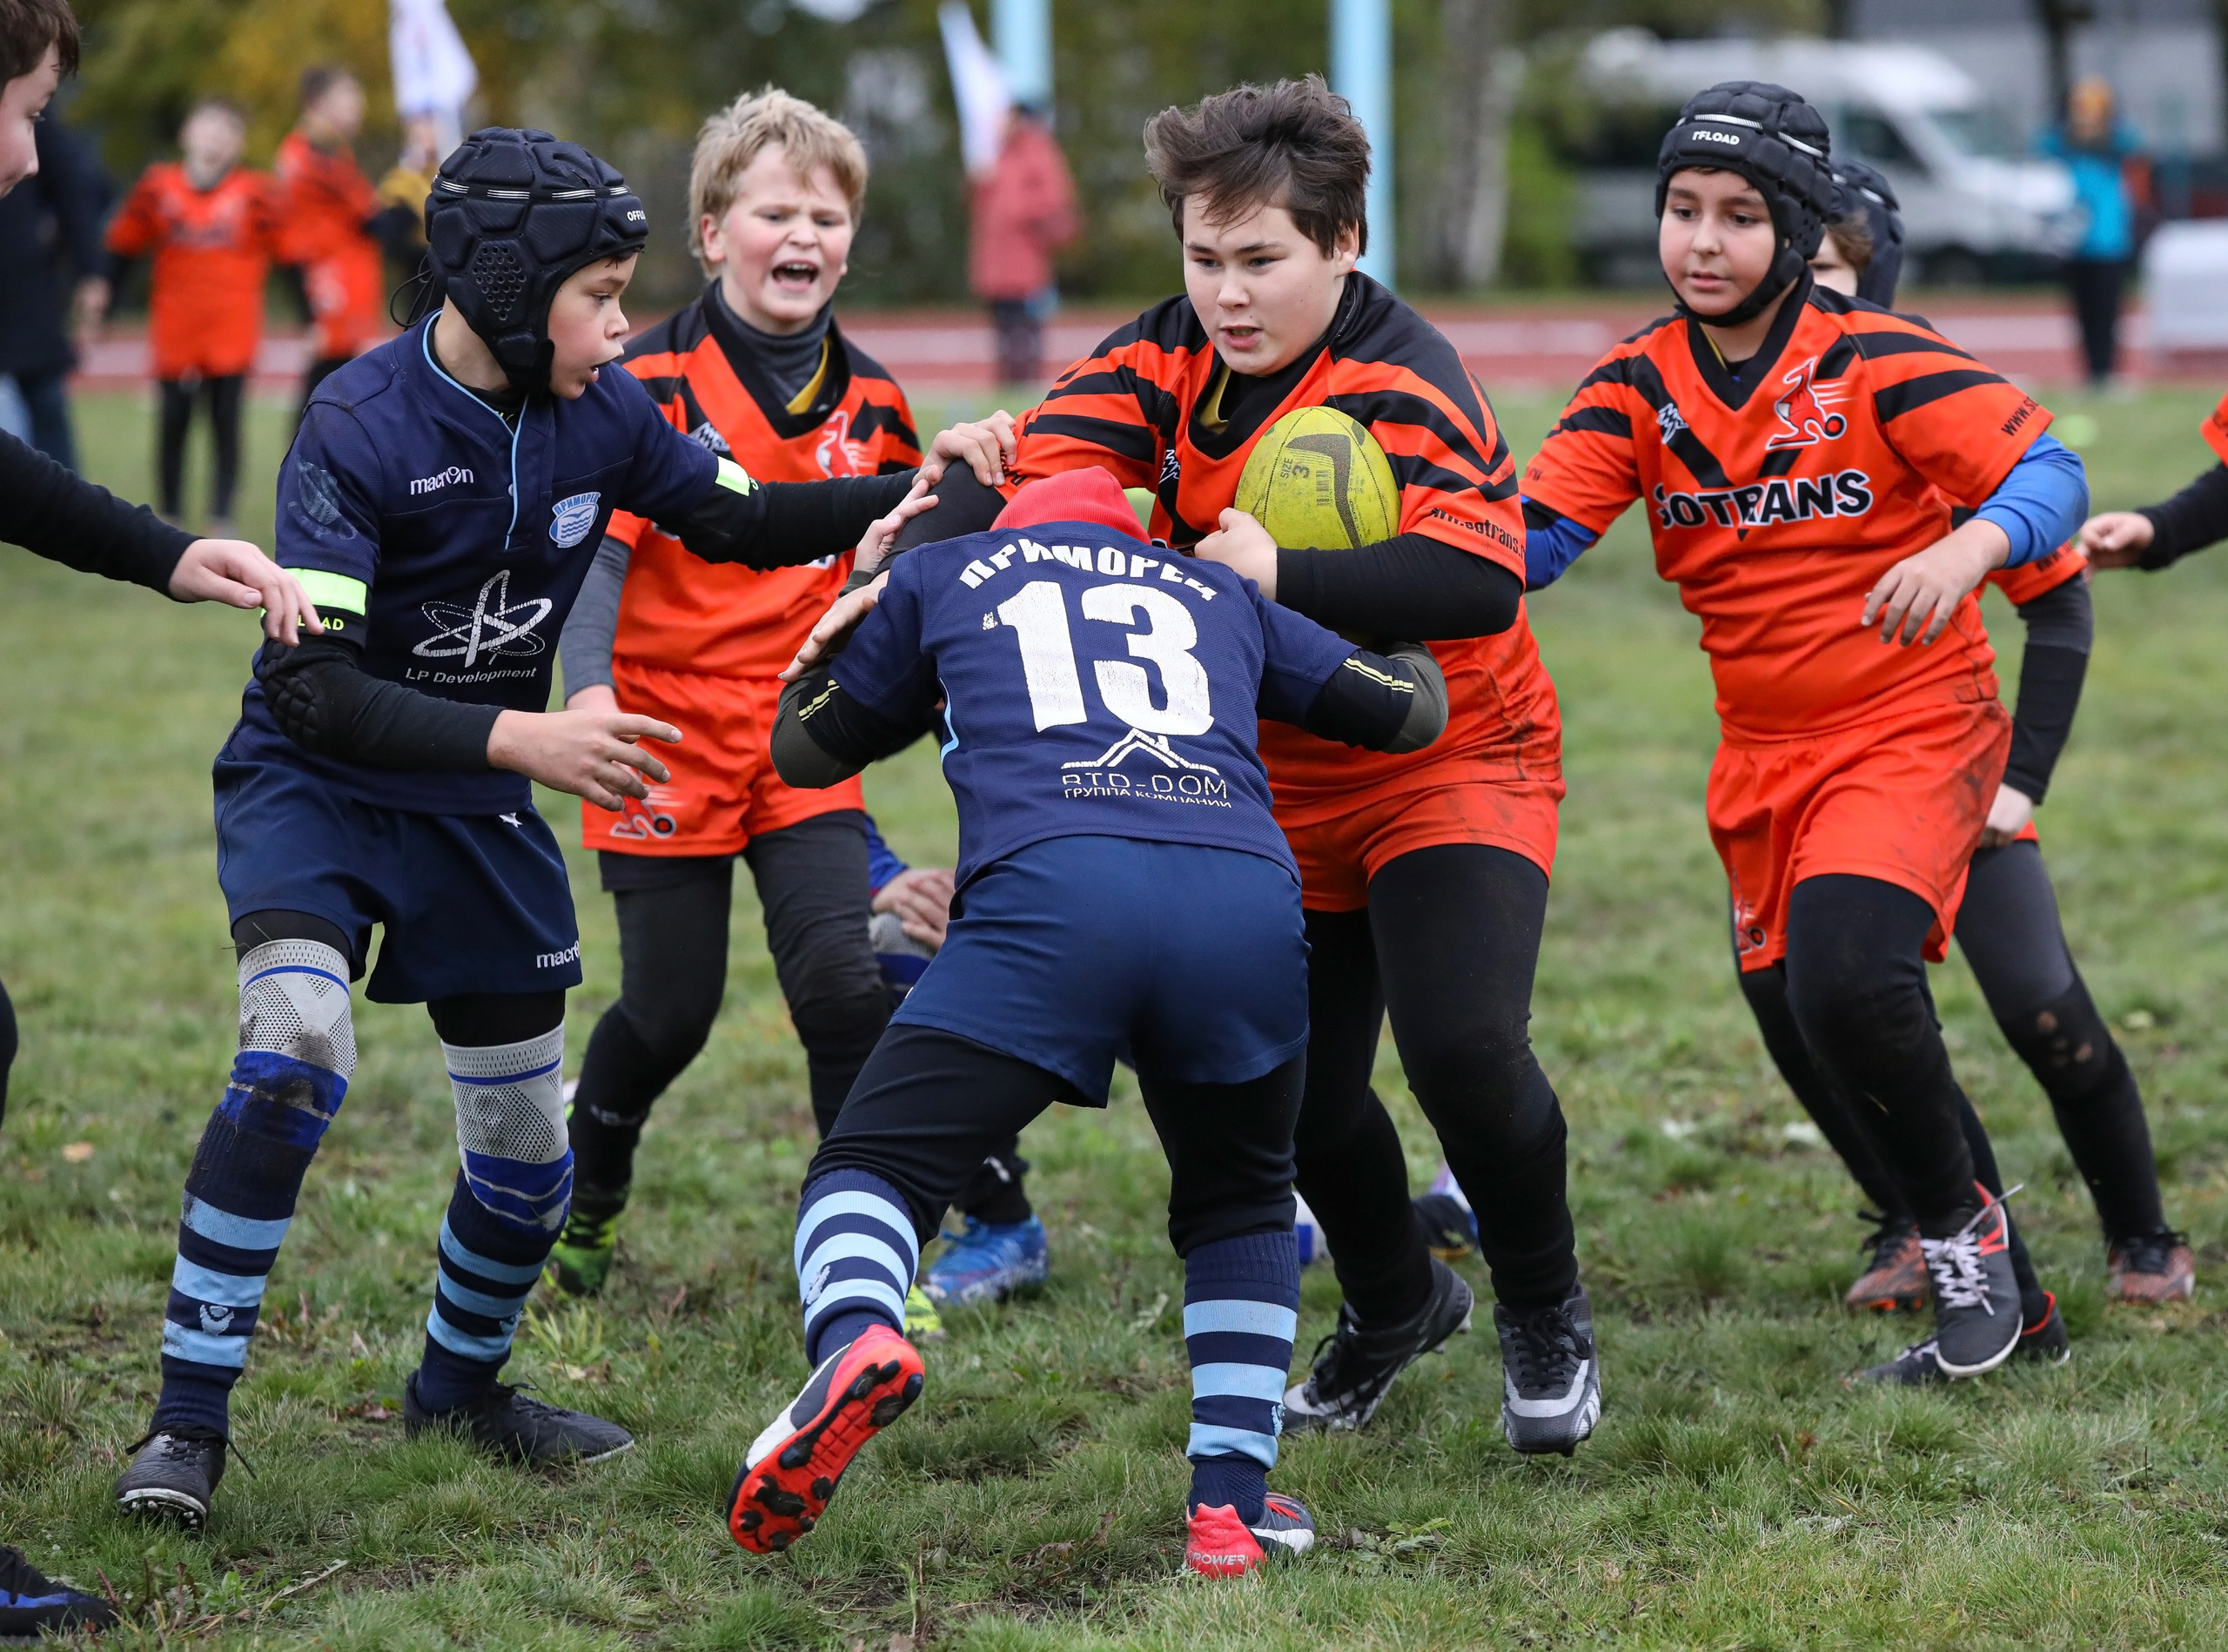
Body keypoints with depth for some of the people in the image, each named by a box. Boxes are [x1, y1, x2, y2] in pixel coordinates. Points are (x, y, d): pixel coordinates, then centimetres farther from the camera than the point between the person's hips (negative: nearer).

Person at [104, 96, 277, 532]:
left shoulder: (255, 194, -3)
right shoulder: (158, 188, 1)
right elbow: (122, 250, 9)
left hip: (233, 334, -1)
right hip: (175, 331, 1)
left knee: (225, 422, -1)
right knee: (173, 424, 5)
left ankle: (222, 524, 4)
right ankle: (170, 523, 15)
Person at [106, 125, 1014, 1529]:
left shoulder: (597, 412, -8)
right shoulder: (360, 426, -24)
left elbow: (739, 522, 7)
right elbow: (314, 689, -28)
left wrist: (916, 490, -6)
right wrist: (515, 738, -37)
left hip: (478, 808, 5)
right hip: (315, 784, -5)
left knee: (528, 1145, 9)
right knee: (297, 1050, -28)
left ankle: (460, 1384, 38)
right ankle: (190, 1416, -18)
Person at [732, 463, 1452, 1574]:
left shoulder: (940, 575, 29)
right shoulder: (1219, 594, 33)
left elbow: (802, 751, 38)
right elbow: (1415, 708, 37)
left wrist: (858, 599, 55)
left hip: (1051, 889, -2)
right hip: (1250, 903, 2)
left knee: (871, 1166, 5)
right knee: (1240, 1203, 26)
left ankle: (854, 1337, -29)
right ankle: (1232, 1504, 15)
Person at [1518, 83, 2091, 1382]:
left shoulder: (1877, 360, -13)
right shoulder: (1640, 386, 0)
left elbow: (2050, 471, -21)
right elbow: (1531, 536, -11)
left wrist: (1965, 550, -42)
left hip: (1912, 731, -6)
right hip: (1764, 760, 6)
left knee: (1848, 979, -28)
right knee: (1814, 1038, 10)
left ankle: (1964, 1228, -1)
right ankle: (2011, 1309, 28)